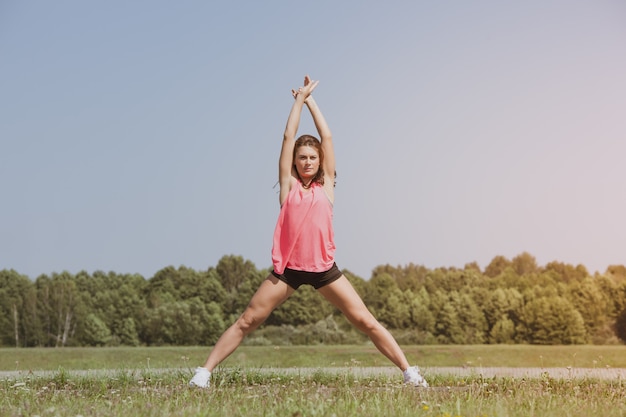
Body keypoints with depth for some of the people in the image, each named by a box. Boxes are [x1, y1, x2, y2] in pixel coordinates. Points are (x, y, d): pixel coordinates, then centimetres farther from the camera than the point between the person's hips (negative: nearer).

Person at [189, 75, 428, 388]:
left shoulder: (326, 186, 7)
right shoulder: (289, 185, 6)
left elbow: (327, 137, 7)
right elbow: (288, 137, 4)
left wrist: (311, 100, 14)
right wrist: (299, 99, 10)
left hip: (323, 267, 0)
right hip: (288, 267, 0)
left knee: (366, 321, -1)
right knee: (247, 321, -2)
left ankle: (409, 372, 5)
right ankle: (204, 372, 3)